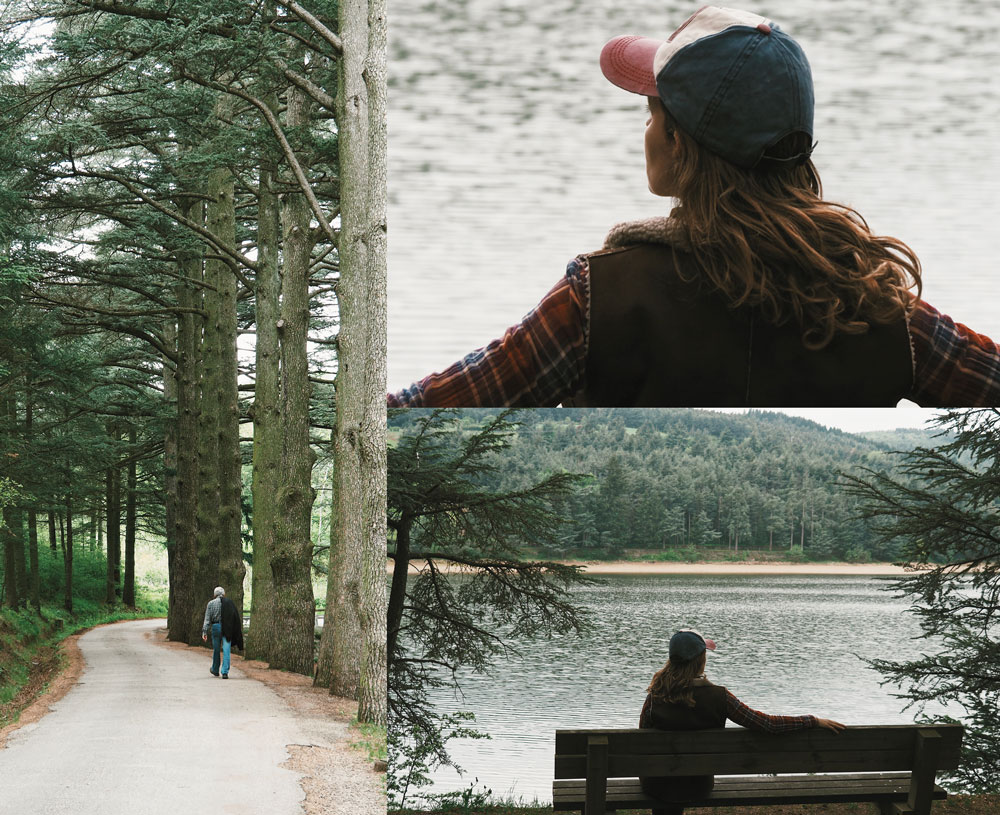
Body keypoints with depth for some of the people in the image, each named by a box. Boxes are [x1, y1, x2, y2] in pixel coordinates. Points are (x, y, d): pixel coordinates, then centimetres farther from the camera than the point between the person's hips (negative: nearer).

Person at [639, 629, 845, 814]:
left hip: (656, 784, -1)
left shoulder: (655, 698, -19)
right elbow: (766, 723, -17)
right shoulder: (717, 697, -20)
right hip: (698, 786, 1)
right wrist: (814, 721, -7)